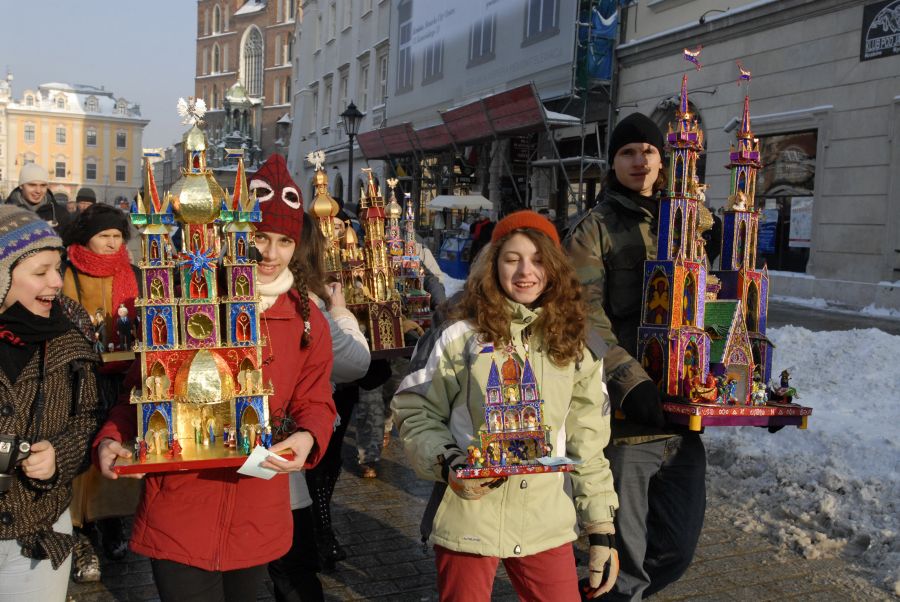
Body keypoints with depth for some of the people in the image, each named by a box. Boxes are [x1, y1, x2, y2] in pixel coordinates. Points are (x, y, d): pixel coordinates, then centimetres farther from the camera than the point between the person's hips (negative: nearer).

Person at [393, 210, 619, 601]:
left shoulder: (574, 346, 6)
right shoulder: (461, 336, -5)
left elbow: (587, 442, 8)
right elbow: (415, 413, 0)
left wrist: (601, 528, 7)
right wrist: (447, 463, -18)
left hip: (548, 524, 3)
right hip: (468, 520, -3)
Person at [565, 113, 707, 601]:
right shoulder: (595, 229, -1)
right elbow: (586, 318, -13)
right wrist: (631, 384, -24)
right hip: (626, 414, -5)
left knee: (679, 547, 14)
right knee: (627, 556, 4)